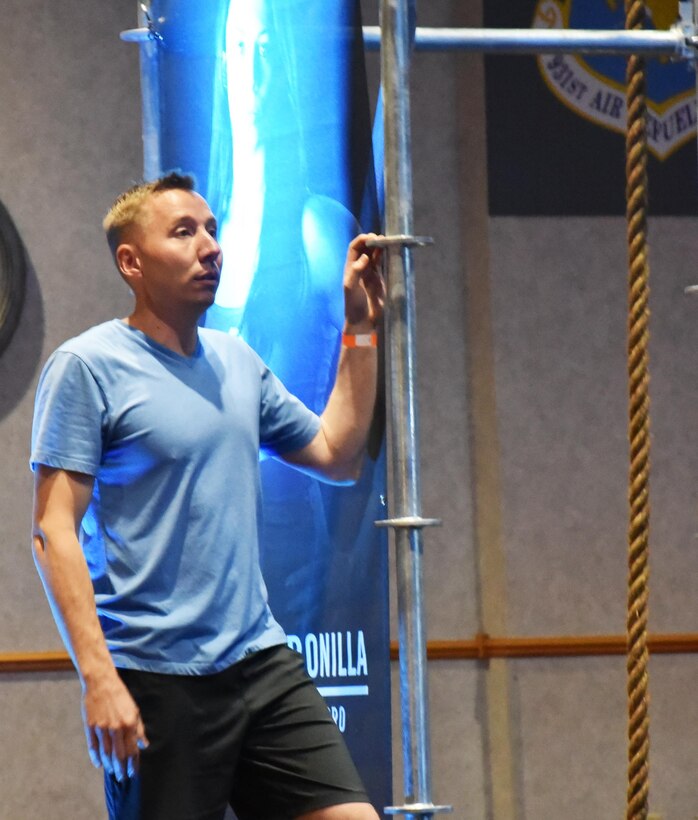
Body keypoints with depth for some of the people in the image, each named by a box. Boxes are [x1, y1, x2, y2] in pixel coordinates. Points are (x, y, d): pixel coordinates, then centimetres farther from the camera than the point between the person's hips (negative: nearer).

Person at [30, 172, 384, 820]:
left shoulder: (237, 361, 14)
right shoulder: (85, 366, -6)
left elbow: (335, 455, 24)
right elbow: (54, 531, -11)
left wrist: (361, 329, 17)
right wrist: (96, 676, -19)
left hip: (262, 662, 6)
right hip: (156, 681, -6)